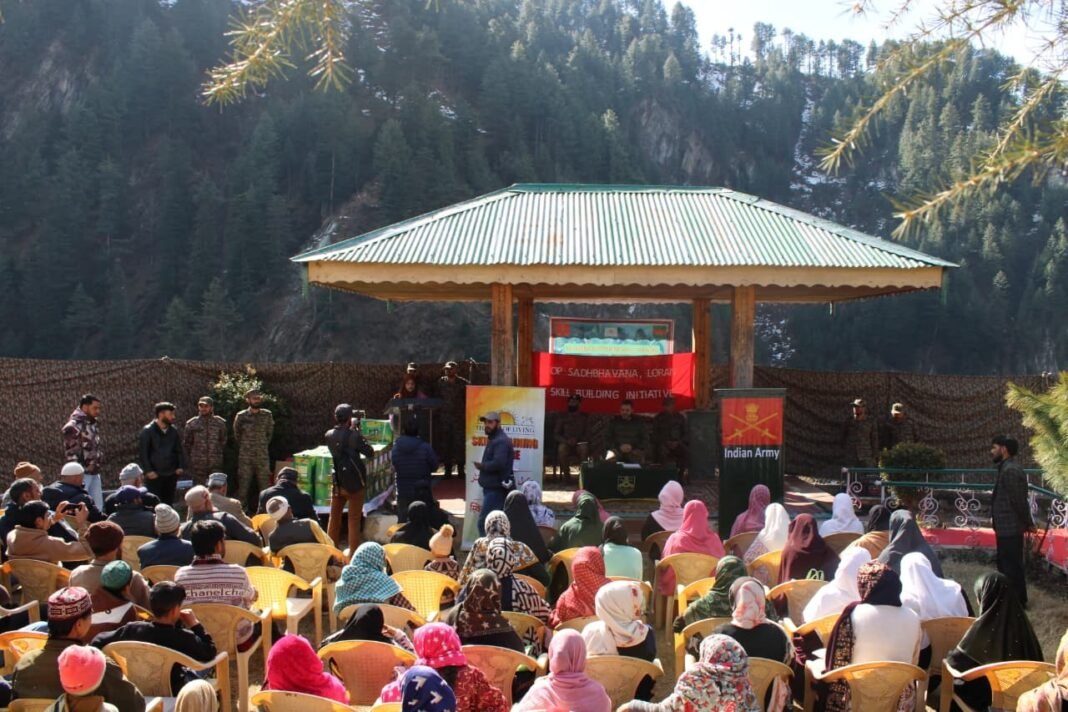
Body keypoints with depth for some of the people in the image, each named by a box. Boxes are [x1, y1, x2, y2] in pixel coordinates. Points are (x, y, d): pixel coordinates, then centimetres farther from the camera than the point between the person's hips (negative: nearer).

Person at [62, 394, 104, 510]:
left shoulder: (93, 424, 12)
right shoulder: (73, 426, -13)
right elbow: (70, 453, -16)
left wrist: (99, 465, 14)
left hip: (95, 473, 8)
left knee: (98, 506, 11)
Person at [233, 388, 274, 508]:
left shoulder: (267, 415, 3)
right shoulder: (241, 416, -2)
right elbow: (236, 435, 10)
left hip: (263, 456, 2)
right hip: (245, 457, -1)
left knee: (264, 485, 2)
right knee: (243, 485, 1)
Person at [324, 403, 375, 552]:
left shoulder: (329, 435, -2)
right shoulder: (354, 436, -16)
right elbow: (370, 452, -8)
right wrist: (357, 432, -4)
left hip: (337, 484, 5)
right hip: (354, 484, -5)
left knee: (334, 518, 15)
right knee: (354, 520, 3)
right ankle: (353, 553, 6)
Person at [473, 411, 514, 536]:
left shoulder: (501, 441, -15)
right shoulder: (493, 439, 20)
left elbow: (498, 463, -27)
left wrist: (481, 466, -13)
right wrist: (483, 466, 0)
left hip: (496, 488, -11)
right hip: (493, 487, 11)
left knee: (484, 522, -15)